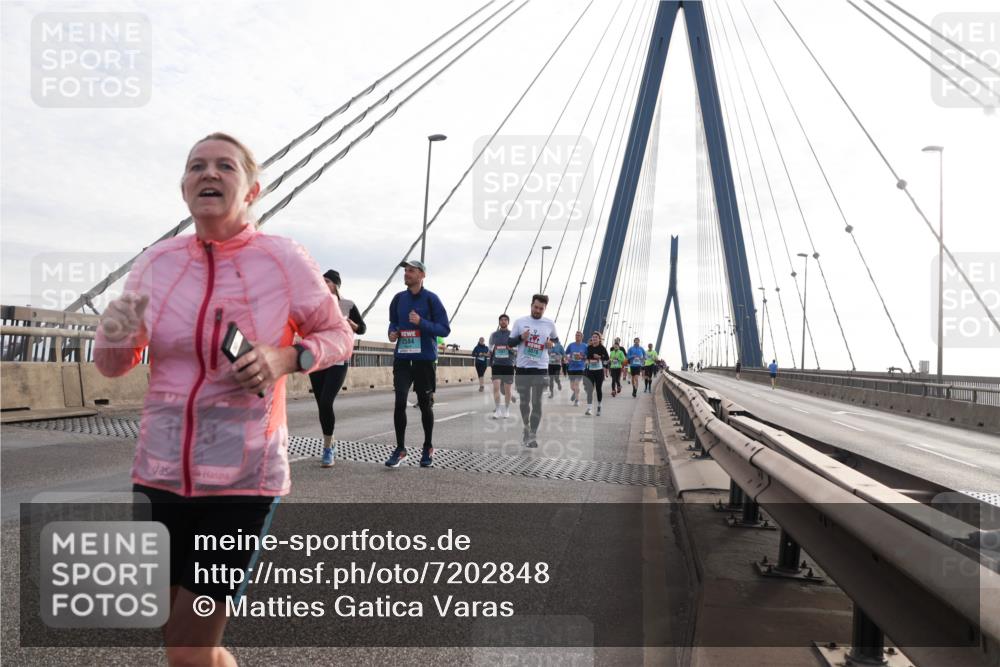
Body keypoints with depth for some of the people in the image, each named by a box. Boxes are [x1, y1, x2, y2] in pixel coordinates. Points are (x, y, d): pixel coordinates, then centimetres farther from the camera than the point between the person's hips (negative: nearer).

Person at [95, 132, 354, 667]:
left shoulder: (285, 260, -10)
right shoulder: (157, 262, 1)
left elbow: (339, 336, 4)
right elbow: (114, 367, 10)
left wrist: (286, 359, -16)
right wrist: (114, 338, -14)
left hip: (243, 479, -4)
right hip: (159, 473, 4)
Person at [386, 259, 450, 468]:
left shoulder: (431, 299, -6)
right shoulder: (399, 299, 7)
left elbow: (445, 329, -8)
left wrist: (422, 323, -21)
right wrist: (392, 332, 0)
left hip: (425, 359, -3)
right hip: (402, 358, 3)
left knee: (425, 404, 8)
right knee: (400, 402, -7)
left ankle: (428, 449, 24)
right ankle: (400, 448, 6)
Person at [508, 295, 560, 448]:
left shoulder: (550, 324, 2)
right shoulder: (519, 322, 0)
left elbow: (556, 339, 19)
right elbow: (510, 342, 4)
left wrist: (552, 343, -4)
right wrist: (521, 337, -15)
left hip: (540, 368, 0)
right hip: (522, 367, 1)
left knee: (537, 402, -3)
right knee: (524, 401, 10)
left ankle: (533, 435, 1)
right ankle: (526, 427, 31)